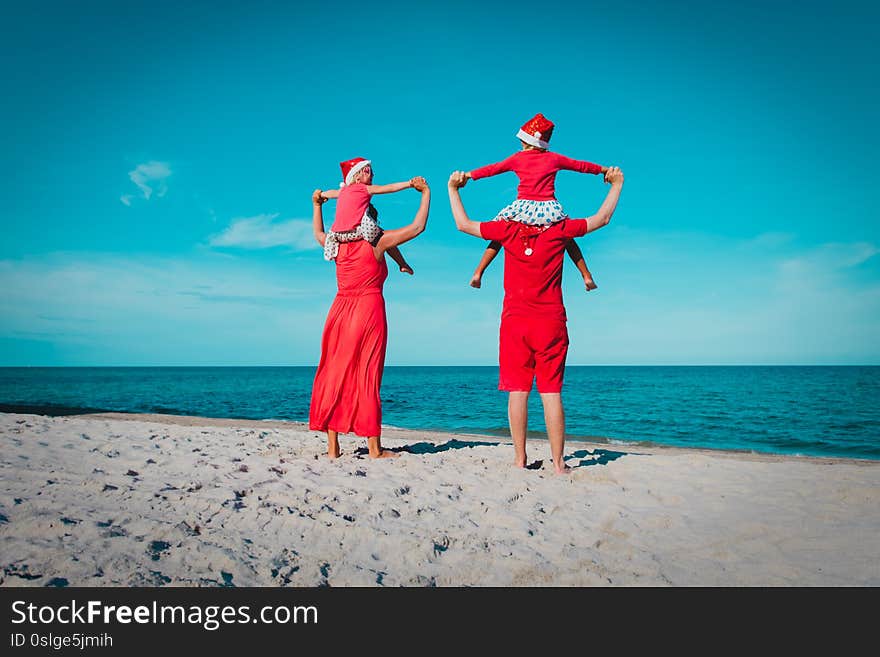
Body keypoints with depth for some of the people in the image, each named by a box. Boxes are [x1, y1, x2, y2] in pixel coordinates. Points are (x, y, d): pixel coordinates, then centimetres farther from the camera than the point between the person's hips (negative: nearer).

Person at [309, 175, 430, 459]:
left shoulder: (338, 244, 11)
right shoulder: (378, 242, -1)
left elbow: (318, 234, 35)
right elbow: (417, 227, 1)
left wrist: (316, 205, 45)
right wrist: (426, 193, 11)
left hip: (340, 312, 5)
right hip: (369, 311, -4)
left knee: (334, 375, 7)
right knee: (366, 377, -2)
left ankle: (332, 447, 8)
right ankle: (374, 449, 2)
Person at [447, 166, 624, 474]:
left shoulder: (509, 230, 2)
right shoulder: (560, 230, 2)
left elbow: (463, 224, 11)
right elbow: (602, 218, 16)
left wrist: (453, 189, 24)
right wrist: (616, 184, 30)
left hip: (515, 322, 0)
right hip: (551, 322, 0)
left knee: (518, 391, 3)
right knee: (551, 392, 1)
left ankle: (520, 459, 6)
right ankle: (558, 463, 4)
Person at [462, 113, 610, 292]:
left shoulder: (517, 158, 6)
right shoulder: (554, 158, 9)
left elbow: (492, 168, 13)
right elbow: (580, 165, 20)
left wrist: (469, 174, 25)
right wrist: (602, 169, 35)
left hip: (523, 209, -1)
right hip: (549, 210, 1)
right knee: (568, 240, 22)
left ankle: (478, 274, 11)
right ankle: (587, 277, 21)